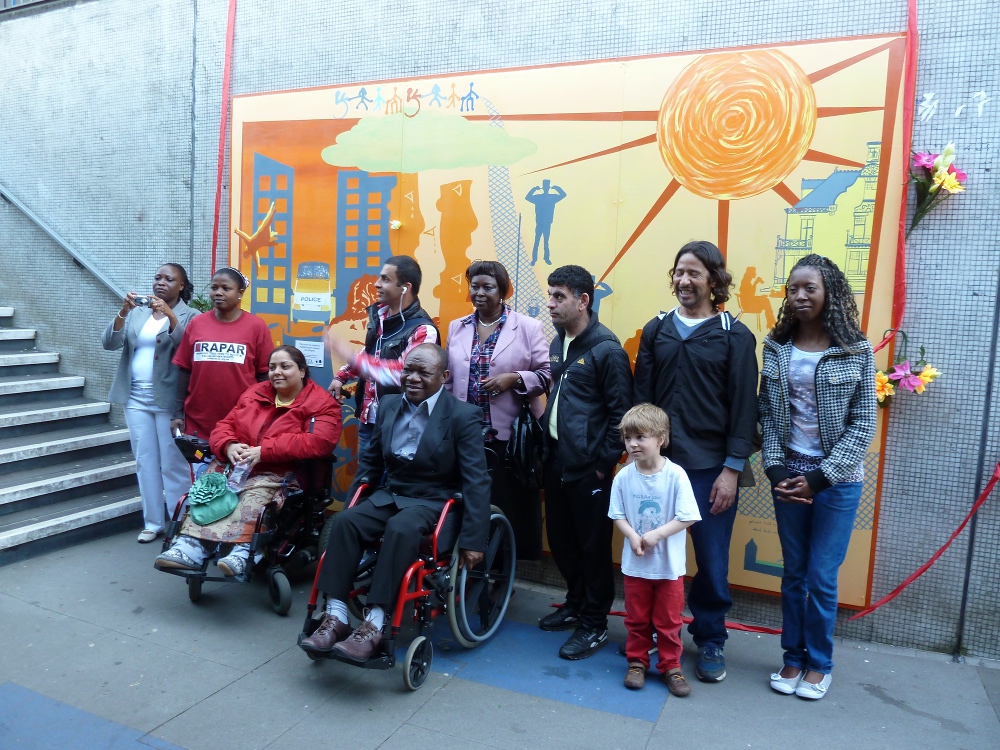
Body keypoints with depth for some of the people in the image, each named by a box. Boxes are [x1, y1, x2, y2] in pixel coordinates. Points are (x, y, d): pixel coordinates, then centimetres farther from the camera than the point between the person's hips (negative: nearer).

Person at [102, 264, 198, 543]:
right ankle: (153, 522, 20)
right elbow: (109, 343, 1)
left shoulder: (189, 316, -2)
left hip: (168, 399, -5)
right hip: (136, 398, 5)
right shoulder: (136, 313, 11)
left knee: (173, 463, -1)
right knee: (145, 461, 10)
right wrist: (123, 312, -14)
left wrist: (170, 315, -28)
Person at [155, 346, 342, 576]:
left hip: (281, 473, -5)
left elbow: (318, 442, -18)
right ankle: (191, 544, -39)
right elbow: (225, 425, 17)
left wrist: (263, 451, -22)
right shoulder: (255, 393, 18)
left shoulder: (321, 403, -2)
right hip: (237, 464, 5)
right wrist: (229, 446, -11)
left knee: (254, 495, -35)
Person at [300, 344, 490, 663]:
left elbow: (476, 481, -13)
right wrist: (354, 497, 12)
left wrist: (473, 539, -18)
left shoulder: (463, 416, -11)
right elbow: (371, 459, 20)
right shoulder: (389, 405, 7)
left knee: (400, 530, -35)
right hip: (390, 494, 5)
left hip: (434, 502, -5)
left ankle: (373, 627, -30)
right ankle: (335, 617, -19)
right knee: (344, 522, -21)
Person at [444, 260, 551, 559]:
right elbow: (449, 380, 14)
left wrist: (513, 379, -17)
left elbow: (547, 375, -3)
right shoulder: (457, 328, 11)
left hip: (509, 435, -3)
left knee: (509, 506, 4)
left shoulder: (527, 327, -1)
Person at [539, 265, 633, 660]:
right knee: (560, 538, 18)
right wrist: (548, 441, 11)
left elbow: (620, 412, -13)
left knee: (593, 545, 4)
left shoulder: (606, 349, -14)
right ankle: (575, 603, 37)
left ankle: (594, 623, 20)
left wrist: (606, 463, -13)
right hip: (556, 460, 8)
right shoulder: (558, 343, 10)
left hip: (588, 467, -8)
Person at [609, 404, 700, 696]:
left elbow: (687, 517, -14)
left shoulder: (675, 475, -16)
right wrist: (632, 536, -17)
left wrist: (657, 534, -20)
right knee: (636, 619, 16)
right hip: (635, 563, 2)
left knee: (668, 621, 11)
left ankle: (670, 666, 28)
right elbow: (618, 515, 0)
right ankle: (637, 663, 32)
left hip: (669, 564, -2)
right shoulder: (623, 477, -8)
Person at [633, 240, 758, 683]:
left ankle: (710, 640, 26)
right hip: (658, 462, 2)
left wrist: (732, 469, -7)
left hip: (710, 467, -2)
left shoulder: (734, 336, 0)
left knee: (711, 560, 6)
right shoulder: (656, 331, 8)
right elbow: (641, 398, 8)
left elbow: (744, 408, -3)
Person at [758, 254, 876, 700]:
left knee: (821, 579, 3)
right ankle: (793, 658, 29)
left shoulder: (856, 351, -6)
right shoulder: (776, 348, 2)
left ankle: (819, 664, 25)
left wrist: (820, 477, -12)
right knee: (793, 574, 12)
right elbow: (767, 415, 2)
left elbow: (864, 424, -7)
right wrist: (775, 470, -9)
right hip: (788, 476, 3)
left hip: (837, 481, -2)